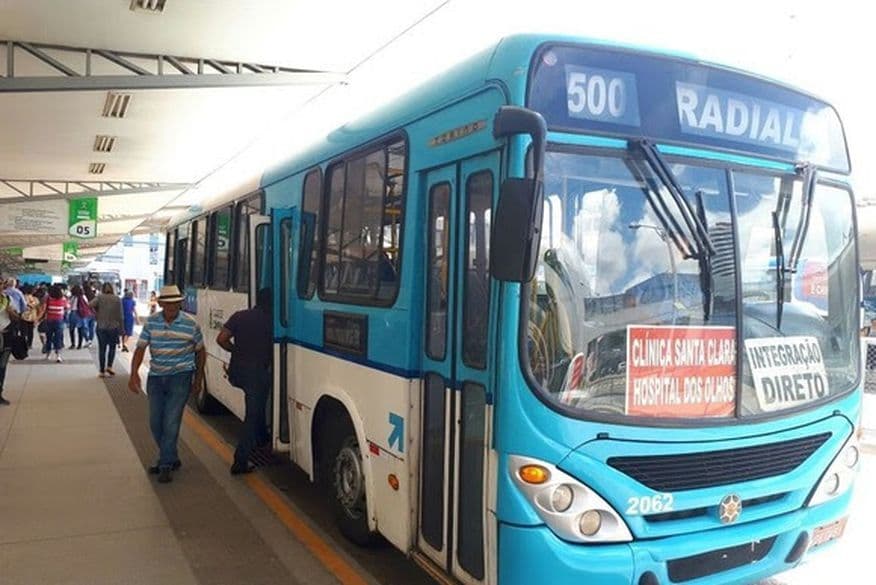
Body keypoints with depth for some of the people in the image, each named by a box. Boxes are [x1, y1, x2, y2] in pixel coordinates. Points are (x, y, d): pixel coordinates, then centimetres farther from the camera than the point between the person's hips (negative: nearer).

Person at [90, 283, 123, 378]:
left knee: (102, 349, 8)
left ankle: (102, 371, 10)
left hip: (101, 327, 0)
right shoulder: (117, 299, -1)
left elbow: (90, 305, -20)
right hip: (114, 327, 0)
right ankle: (109, 366, 4)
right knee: (112, 347, 17)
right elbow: (120, 316, -2)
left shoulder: (99, 297, -2)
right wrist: (121, 328, 5)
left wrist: (96, 314, -3)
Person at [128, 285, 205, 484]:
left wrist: (198, 378, 7)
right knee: (155, 422, 9)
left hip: (180, 377, -4)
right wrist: (134, 373, -15)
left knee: (171, 421, -9)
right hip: (156, 377, 4)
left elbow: (200, 351, 6)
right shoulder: (151, 322, 0)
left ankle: (166, 466, 1)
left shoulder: (190, 324, -6)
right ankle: (171, 458, 28)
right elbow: (140, 348, -1)